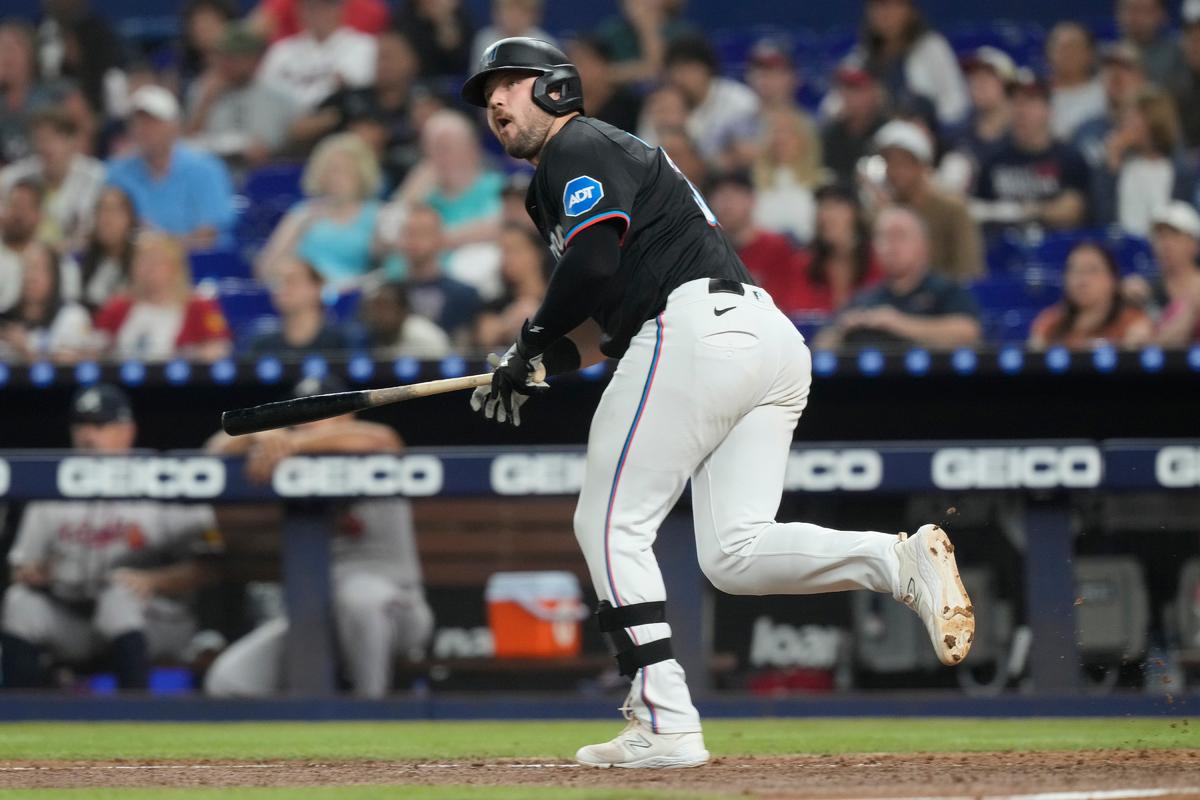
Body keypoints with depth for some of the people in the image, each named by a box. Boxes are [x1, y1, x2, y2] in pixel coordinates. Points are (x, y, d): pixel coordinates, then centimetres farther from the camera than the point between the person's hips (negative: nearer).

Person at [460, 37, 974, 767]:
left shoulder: (581, 149, 2)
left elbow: (592, 266, -14)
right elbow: (611, 319, 30)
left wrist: (530, 346, -1)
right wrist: (538, 369, 17)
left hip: (699, 332, -9)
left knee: (610, 524, -2)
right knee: (736, 555, 1)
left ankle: (664, 724, -7)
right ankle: (903, 560, -18)